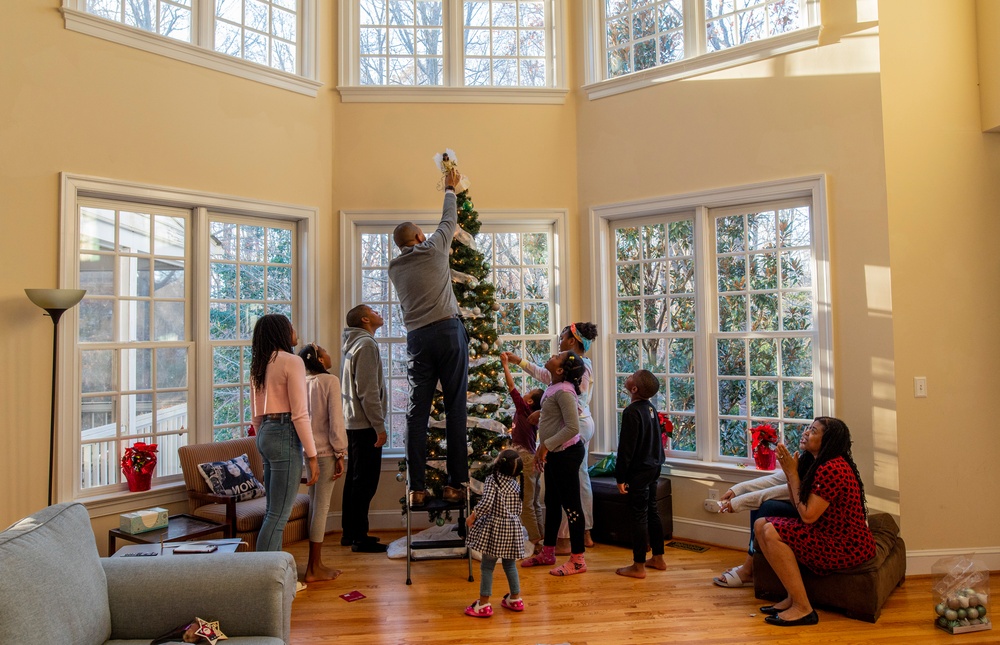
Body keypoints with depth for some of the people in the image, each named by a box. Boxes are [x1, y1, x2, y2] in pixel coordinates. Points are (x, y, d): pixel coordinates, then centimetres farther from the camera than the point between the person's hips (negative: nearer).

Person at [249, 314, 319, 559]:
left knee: (273, 510, 14)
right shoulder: (292, 361, -10)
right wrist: (312, 456, -13)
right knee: (279, 514, -6)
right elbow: (300, 415, -15)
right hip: (285, 435, -9)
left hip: (264, 434, 9)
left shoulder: (259, 364, 14)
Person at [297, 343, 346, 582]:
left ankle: (315, 563, 22)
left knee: (314, 505, 14)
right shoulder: (330, 381, -12)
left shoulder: (303, 383, 8)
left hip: (309, 450, 7)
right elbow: (336, 421, -15)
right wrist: (340, 454, -11)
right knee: (322, 506, -1)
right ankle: (314, 568, 5)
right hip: (326, 451, -7)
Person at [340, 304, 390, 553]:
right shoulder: (366, 344, -14)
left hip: (353, 423, 10)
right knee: (366, 481, -4)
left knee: (354, 479, 15)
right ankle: (359, 538, 2)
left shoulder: (352, 344, 16)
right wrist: (379, 426, -18)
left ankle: (350, 533, 23)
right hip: (365, 424, -10)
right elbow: (368, 391, -20)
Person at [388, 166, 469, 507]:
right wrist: (450, 188, 37)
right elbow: (449, 220, 22)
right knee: (455, 408, 0)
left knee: (417, 411, 3)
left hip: (417, 338, 3)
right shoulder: (433, 248, 6)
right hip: (449, 330, -3)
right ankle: (455, 484, 2)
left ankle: (417, 488, 5)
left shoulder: (394, 267, 16)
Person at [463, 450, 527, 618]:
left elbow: (486, 503, -24)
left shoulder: (491, 480, -14)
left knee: (487, 566, 4)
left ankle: (483, 604, 9)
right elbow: (518, 510, 9)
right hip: (512, 528, 6)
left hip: (494, 528, -6)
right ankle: (515, 599, 28)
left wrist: (472, 516, -10)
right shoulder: (516, 484, 4)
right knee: (510, 564, 19)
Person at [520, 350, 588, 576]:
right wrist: (541, 449, 18)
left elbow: (573, 427, -28)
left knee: (570, 505, 0)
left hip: (566, 453, -10)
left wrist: (546, 445, -21)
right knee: (551, 503, 18)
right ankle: (547, 553, 32)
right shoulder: (553, 388, 7)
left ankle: (578, 560, 12)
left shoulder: (564, 391, -22)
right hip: (554, 453, 10)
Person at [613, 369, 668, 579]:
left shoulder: (632, 412, -19)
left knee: (639, 515, -3)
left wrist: (620, 477, -15)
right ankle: (658, 558, 27)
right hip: (653, 467, 9)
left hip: (639, 471, -9)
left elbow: (626, 447, -19)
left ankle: (638, 566, 4)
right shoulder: (651, 408, 7)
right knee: (652, 511, 17)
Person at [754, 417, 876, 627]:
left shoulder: (831, 469, -22)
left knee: (772, 533, -22)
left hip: (848, 547, -10)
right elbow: (798, 505, 9)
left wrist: (793, 473, -13)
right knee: (761, 525, 2)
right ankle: (793, 597, 3)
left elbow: (807, 515, -21)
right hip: (832, 535, 10)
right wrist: (788, 469, 0)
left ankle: (802, 608, -14)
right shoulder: (818, 463, 9)